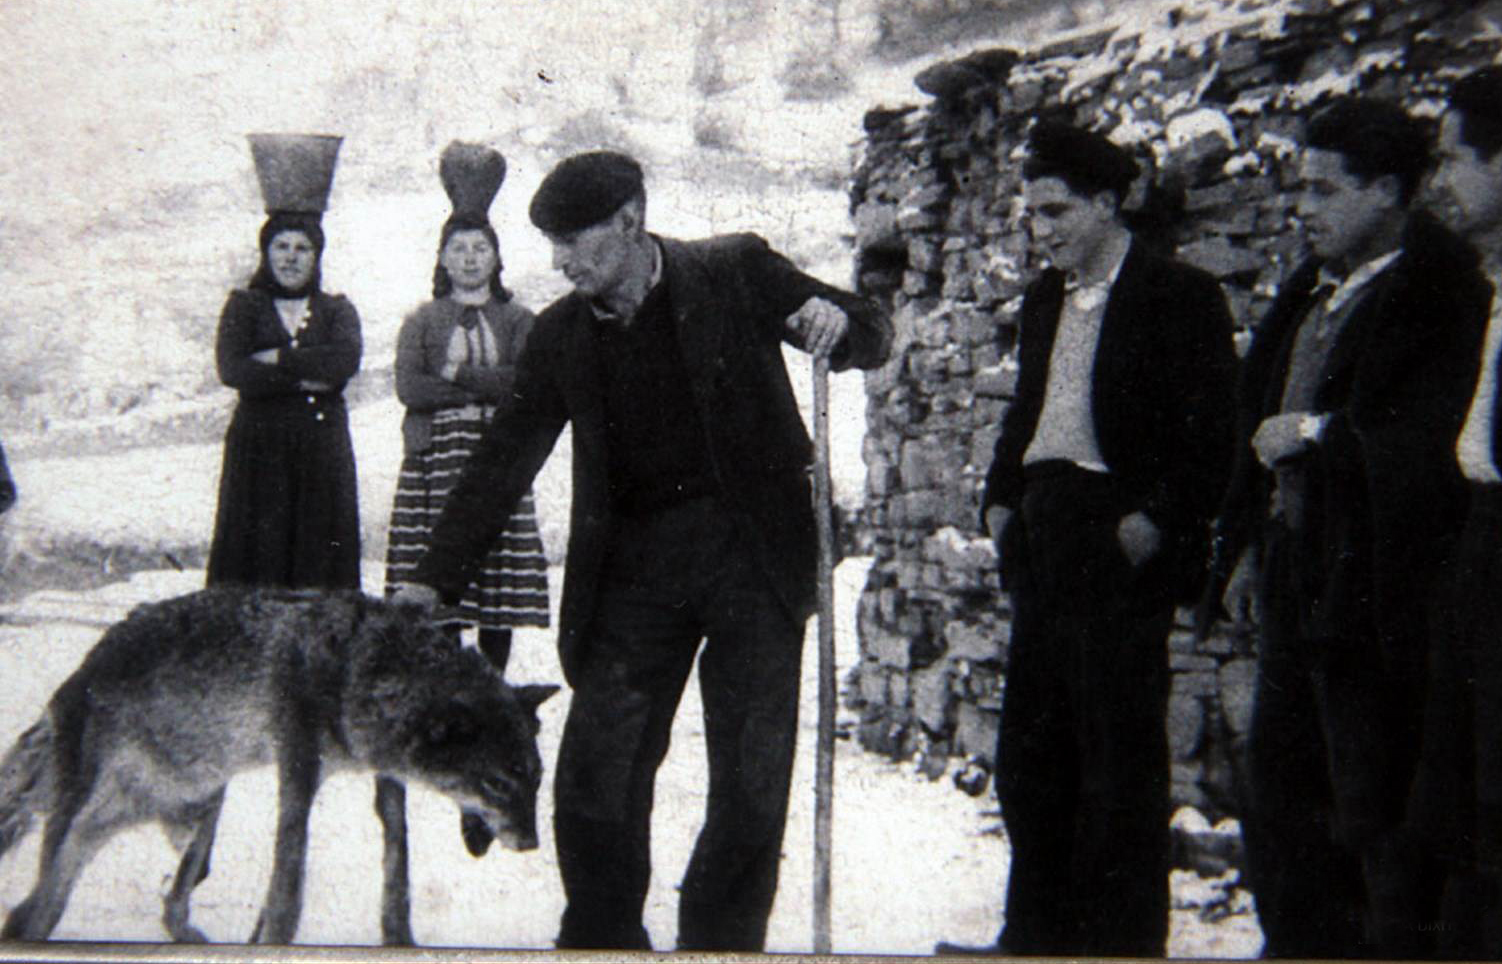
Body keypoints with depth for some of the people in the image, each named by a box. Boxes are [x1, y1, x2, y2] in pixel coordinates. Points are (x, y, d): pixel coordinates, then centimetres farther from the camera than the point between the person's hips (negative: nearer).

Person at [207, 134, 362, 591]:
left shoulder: (337, 310, 12)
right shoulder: (244, 306, 9)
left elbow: (347, 361, -9)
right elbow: (232, 369, -9)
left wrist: (278, 359, -9)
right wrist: (307, 377, -9)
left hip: (323, 453, 1)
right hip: (258, 449, -1)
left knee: (319, 569, -2)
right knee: (255, 565, -4)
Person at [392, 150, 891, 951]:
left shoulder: (735, 272, -1)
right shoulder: (561, 334, 7)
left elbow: (870, 337, 7)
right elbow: (503, 460, 11)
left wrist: (836, 323, -17)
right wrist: (434, 580, 8)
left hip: (750, 554, -2)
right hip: (635, 569, 3)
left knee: (752, 781, 0)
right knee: (593, 781, -1)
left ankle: (719, 942, 18)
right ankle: (602, 938, 18)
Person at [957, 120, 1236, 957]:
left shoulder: (1179, 296, -6)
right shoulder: (1045, 300, 17)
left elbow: (1210, 435, -11)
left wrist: (1157, 520, -17)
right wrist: (1002, 498, 12)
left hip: (1120, 545, -8)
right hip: (1043, 542, 8)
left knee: (1120, 750, -4)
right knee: (1030, 748, 12)